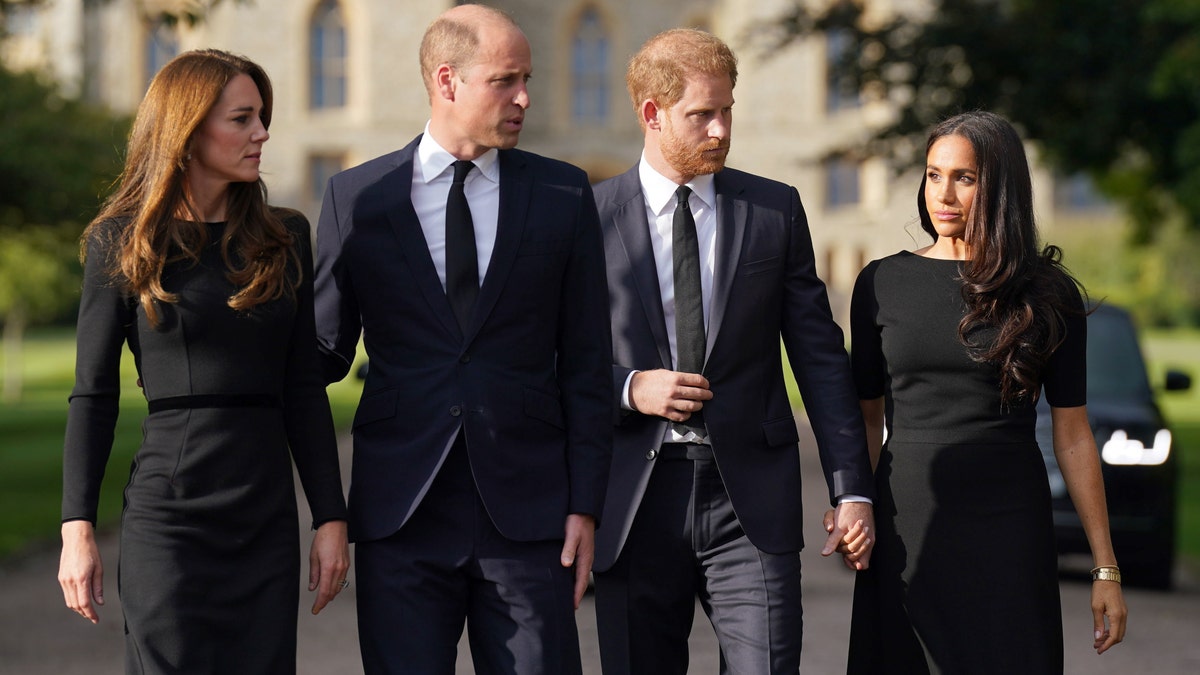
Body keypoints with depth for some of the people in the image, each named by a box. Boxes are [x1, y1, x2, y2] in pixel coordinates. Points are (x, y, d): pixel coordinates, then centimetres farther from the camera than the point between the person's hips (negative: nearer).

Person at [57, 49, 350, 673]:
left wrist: (330, 517, 4)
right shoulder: (124, 243, 0)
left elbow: (304, 388, 10)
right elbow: (93, 395, 1)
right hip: (167, 512, -3)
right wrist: (77, 529, -5)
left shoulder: (284, 238, 9)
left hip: (268, 516, 3)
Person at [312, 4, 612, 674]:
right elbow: (326, 350, 10)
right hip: (401, 516, 0)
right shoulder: (357, 198, 5)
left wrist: (585, 505, 0)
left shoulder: (564, 194, 6)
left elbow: (586, 363, 5)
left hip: (527, 514, 0)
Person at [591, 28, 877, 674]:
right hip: (633, 500, 0)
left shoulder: (776, 210, 7)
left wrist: (851, 490, 1)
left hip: (751, 500, 0)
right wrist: (628, 388, -12)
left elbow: (820, 357, 7)